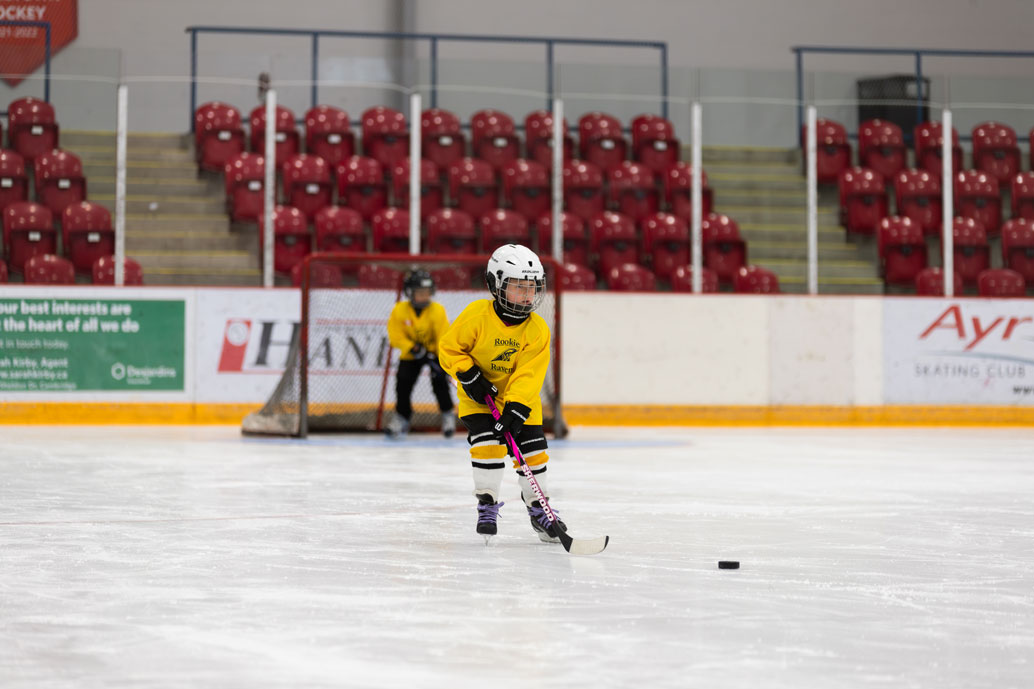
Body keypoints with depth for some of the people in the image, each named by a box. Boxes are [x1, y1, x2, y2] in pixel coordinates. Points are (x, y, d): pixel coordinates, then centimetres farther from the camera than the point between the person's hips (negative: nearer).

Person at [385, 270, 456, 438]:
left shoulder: (437, 311, -20)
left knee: (439, 381, -18)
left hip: (435, 351, -1)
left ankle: (448, 414, 1)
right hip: (410, 355, 1)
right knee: (403, 382, -10)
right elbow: (396, 337, -16)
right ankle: (402, 416, 11)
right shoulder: (399, 311, -17)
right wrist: (414, 349, -28)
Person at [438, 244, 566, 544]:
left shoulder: (537, 330, -14)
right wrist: (468, 375, -21)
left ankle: (538, 508, 20)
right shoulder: (476, 315, -19)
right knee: (487, 443, -20)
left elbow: (528, 374, -20)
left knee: (533, 449, -1)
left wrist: (516, 408, -30)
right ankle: (487, 503, -3)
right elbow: (449, 347, -9)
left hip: (520, 399, 2)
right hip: (480, 397, -2)